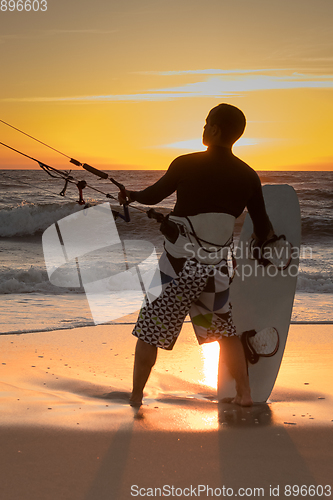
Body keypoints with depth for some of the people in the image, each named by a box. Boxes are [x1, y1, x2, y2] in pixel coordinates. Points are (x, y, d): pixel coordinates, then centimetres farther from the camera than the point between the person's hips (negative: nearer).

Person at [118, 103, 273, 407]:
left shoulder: (186, 165, -7)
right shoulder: (248, 176, 1)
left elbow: (153, 196, 9)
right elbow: (263, 230, 8)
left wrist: (131, 195, 29)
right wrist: (265, 234, 31)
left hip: (178, 267, -3)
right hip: (216, 269, 3)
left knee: (149, 331, 10)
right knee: (226, 330, 23)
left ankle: (135, 399, 14)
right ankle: (244, 393, 24)